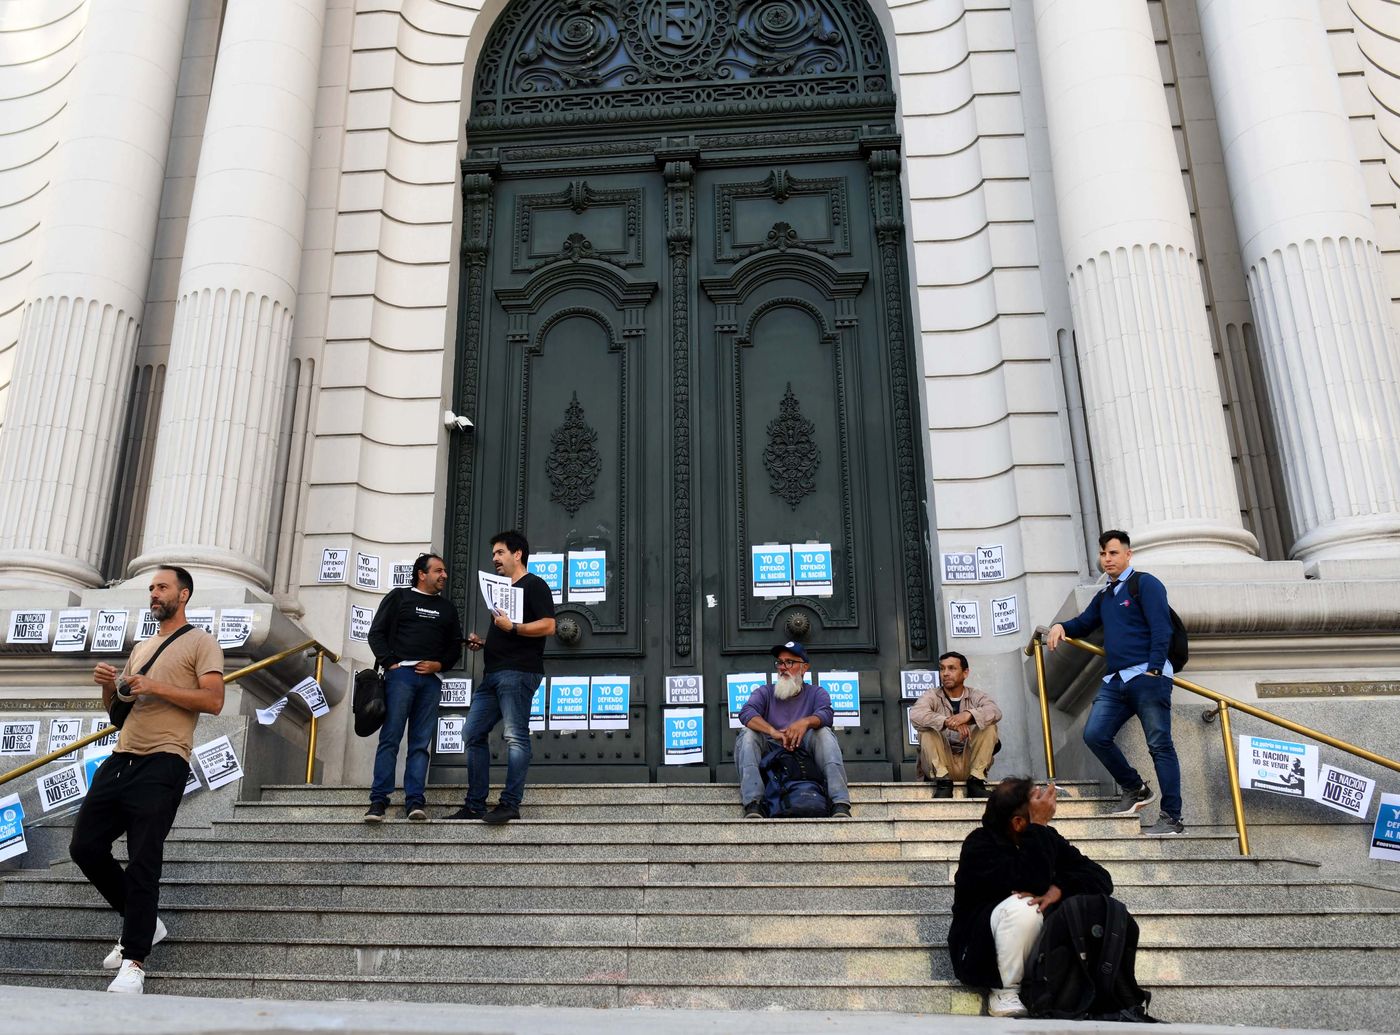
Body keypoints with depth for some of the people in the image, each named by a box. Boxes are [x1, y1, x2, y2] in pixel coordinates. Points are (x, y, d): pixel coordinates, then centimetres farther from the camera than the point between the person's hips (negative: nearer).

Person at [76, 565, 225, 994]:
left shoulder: (200, 642, 1)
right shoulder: (141, 648, 23)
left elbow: (214, 700, -11)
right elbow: (116, 707, 26)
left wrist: (155, 687, -16)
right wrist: (108, 686, 4)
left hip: (162, 764, -8)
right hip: (120, 760, 8)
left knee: (143, 861, -8)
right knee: (85, 847, 6)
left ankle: (134, 961, -1)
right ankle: (142, 924, 22)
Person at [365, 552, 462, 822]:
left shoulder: (447, 607, 21)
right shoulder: (398, 597, 11)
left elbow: (455, 646, 18)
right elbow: (376, 633, 5)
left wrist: (439, 664, 0)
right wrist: (390, 663, -6)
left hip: (431, 679, 3)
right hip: (400, 673, -3)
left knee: (421, 743, -1)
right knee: (390, 738, -8)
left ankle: (415, 801, -2)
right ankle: (378, 800, -7)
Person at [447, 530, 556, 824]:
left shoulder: (534, 585, 0)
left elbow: (548, 625, -13)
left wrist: (513, 627, -20)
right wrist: (482, 642, 16)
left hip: (518, 672, -10)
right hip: (494, 673, 10)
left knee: (516, 736, -11)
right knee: (473, 734, 6)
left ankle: (510, 804, -12)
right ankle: (474, 805, 9)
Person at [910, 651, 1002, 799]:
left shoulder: (975, 695, 4)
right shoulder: (932, 696, 0)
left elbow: (995, 712, -19)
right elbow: (915, 715, -24)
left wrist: (968, 714, -39)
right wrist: (947, 721, -38)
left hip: (970, 763, 1)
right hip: (940, 764, -1)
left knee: (989, 725, -17)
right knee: (927, 728, -23)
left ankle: (976, 779, -19)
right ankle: (943, 780, -27)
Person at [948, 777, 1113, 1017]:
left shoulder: (1046, 838, 0)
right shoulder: (979, 845, -19)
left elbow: (1102, 879, -9)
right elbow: (1033, 883, -33)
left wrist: (1059, 888, -27)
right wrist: (1038, 825, -31)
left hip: (1031, 951, 5)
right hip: (979, 952, -5)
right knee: (1023, 907, -35)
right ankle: (1004, 993, -15)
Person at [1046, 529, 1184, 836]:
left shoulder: (1145, 584, -1)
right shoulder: (1104, 597, 21)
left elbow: (1161, 628, -10)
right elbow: (1084, 624, 31)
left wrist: (1154, 670, -17)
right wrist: (1061, 626, 8)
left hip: (1148, 676, -7)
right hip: (1116, 680, 7)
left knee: (1160, 745, -5)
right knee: (1094, 734, -5)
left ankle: (1172, 819, -1)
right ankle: (1136, 790, 13)